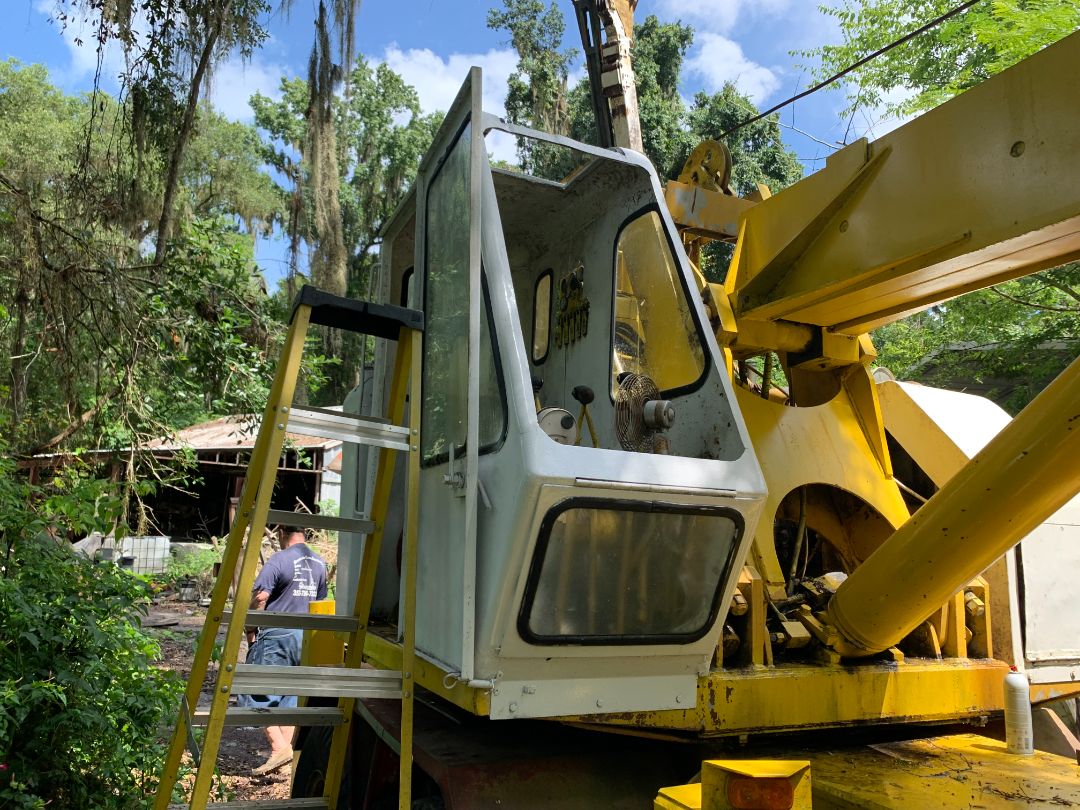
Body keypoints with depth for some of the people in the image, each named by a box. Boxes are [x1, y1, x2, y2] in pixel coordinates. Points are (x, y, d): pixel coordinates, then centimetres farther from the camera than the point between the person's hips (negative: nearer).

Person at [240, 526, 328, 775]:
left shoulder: (279, 560, -13)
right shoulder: (320, 563, 9)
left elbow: (259, 598, -18)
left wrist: (250, 631, -5)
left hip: (277, 636, -7)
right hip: (306, 637, 7)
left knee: (257, 692, 1)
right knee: (289, 694, 13)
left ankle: (279, 747, -7)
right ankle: (285, 749, 14)